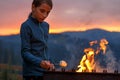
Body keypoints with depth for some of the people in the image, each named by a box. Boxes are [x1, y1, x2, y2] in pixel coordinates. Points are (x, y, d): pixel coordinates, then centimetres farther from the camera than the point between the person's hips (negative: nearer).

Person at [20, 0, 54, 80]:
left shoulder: (46, 25, 11)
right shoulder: (26, 26, -9)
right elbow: (25, 52, -12)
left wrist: (48, 63, 4)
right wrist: (40, 62, -27)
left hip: (45, 71, 6)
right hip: (32, 73, -6)